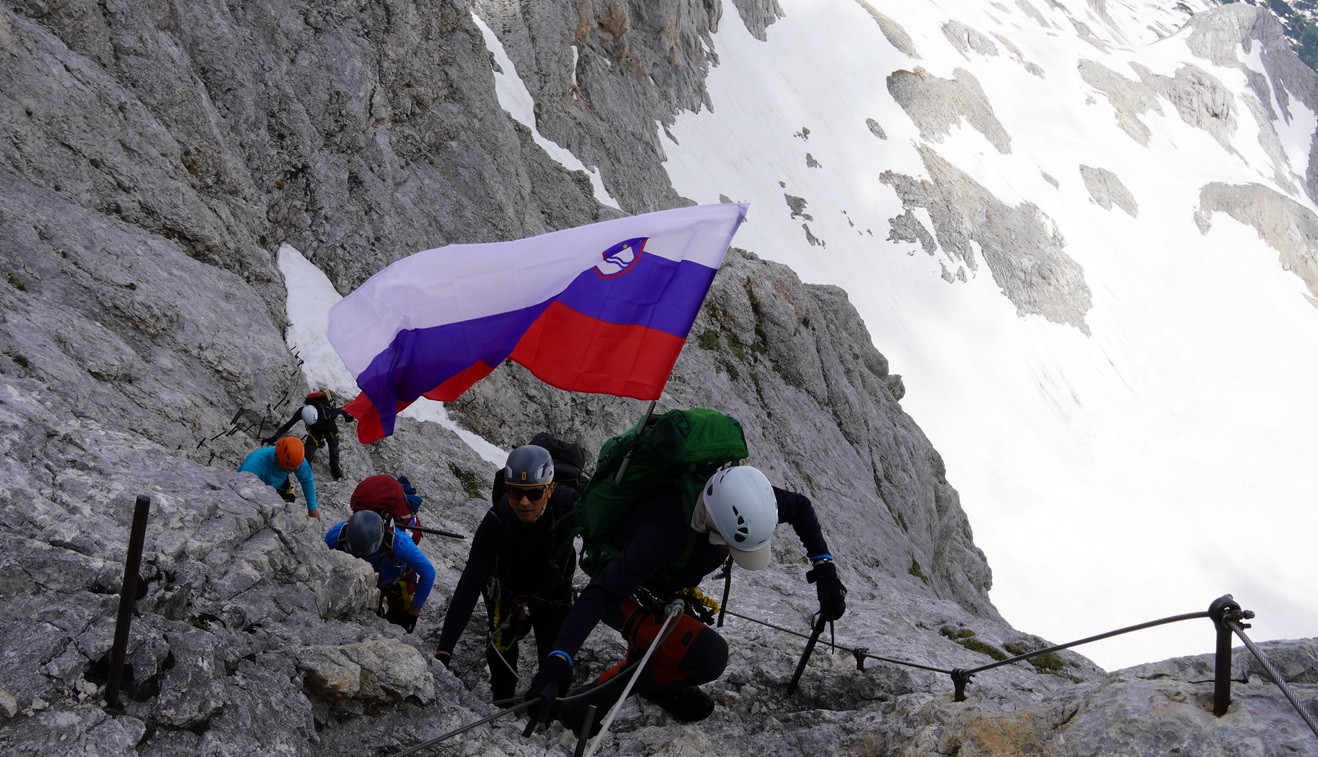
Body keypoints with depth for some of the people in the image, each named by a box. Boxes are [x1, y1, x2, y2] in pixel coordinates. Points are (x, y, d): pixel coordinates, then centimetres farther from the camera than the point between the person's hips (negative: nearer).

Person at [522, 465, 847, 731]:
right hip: (625, 597, -7)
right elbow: (600, 594, -49)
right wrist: (555, 665, -58)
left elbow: (800, 507, -4)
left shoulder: (742, 500, -25)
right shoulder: (666, 530, -44)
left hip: (663, 590, 7)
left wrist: (825, 570, -13)